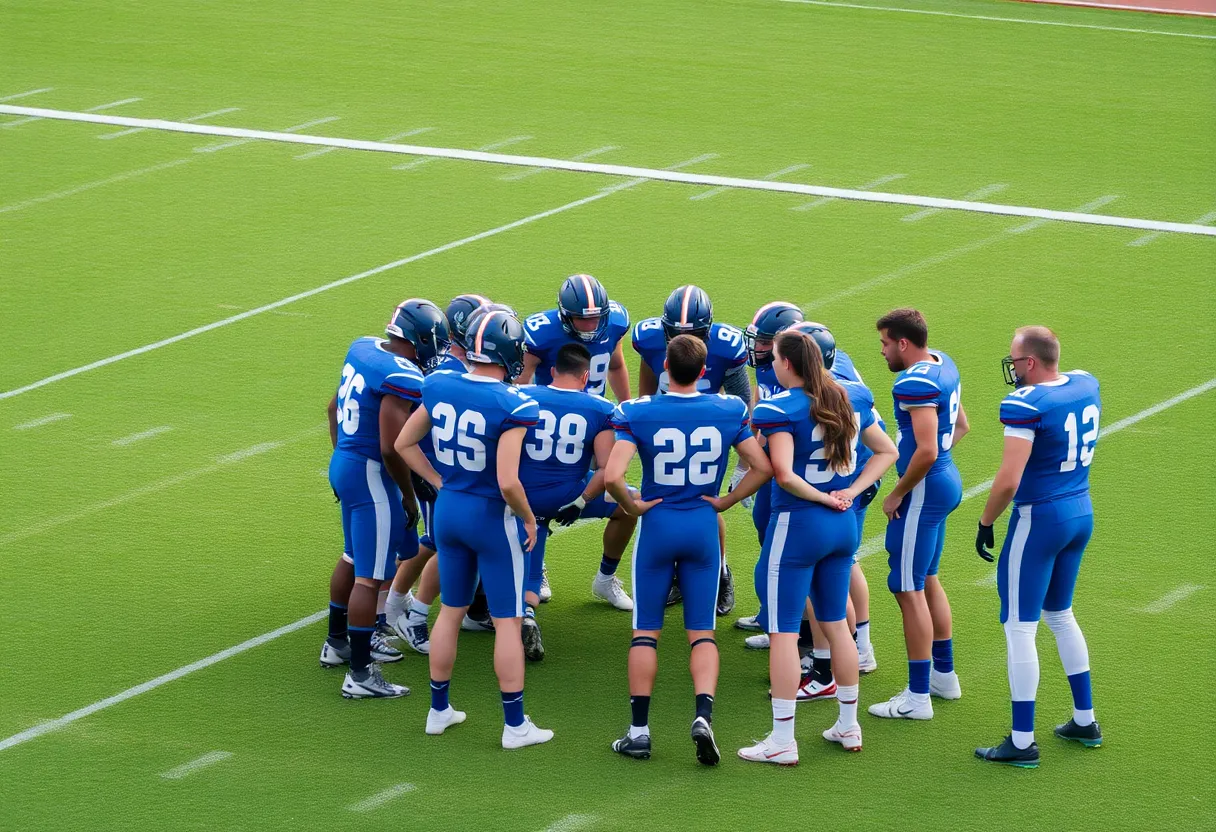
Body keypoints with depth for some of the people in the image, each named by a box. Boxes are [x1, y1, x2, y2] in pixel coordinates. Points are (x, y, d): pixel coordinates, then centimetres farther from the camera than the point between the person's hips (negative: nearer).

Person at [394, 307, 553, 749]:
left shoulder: (439, 387, -5)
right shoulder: (511, 406, -23)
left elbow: (404, 443, 6)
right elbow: (507, 481, -27)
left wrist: (439, 483, 13)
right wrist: (528, 518, -9)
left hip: (448, 509, 6)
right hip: (492, 515, -6)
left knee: (451, 610, 20)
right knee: (507, 621, 5)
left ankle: (439, 710, 29)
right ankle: (515, 725, 10)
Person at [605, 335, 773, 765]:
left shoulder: (638, 414, -12)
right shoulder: (730, 411, -4)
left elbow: (612, 475, -22)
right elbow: (763, 468, -2)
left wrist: (632, 505, -5)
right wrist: (726, 501, 5)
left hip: (657, 525, -2)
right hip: (704, 528, 2)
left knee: (645, 631, 8)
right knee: (702, 632, 8)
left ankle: (639, 730, 10)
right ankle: (703, 715, -11)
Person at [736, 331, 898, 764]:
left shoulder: (780, 409, -16)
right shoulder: (851, 399, 5)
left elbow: (784, 474, -25)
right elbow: (886, 452, 13)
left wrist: (825, 499, -11)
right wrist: (850, 492, 4)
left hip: (797, 523, -7)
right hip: (843, 525, 7)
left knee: (784, 632, -1)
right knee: (835, 624, 19)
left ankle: (782, 740, 0)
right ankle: (848, 727, 26)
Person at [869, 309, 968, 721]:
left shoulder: (916, 384, -23)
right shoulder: (943, 364, 8)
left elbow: (926, 452, -28)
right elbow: (960, 427, 21)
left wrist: (897, 494, -16)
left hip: (925, 488, -10)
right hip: (948, 481, 10)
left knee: (909, 589, -3)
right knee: (927, 580, 23)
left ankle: (918, 696, 1)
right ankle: (944, 675, 33)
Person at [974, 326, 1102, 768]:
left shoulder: (1025, 405, -22)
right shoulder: (1086, 385, 2)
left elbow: (1008, 481, -24)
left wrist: (985, 524, -10)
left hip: (1039, 519, -8)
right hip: (1082, 514, 8)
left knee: (1019, 628, 1)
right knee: (1059, 614, 25)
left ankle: (1022, 742, 4)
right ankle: (1085, 721, 31)